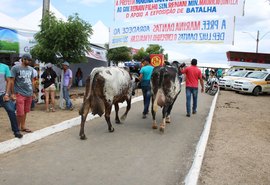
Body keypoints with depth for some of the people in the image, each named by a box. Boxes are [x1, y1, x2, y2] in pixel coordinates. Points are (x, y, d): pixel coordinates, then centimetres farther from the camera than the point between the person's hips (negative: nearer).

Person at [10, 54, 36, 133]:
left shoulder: (31, 69, 12)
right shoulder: (15, 68, -6)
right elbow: (12, 81, -6)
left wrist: (33, 92, 17)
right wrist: (12, 93, -9)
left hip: (29, 94, 6)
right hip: (20, 93, -6)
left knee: (25, 112, 11)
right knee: (20, 113, -3)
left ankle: (19, 126, 22)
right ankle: (23, 126, 12)